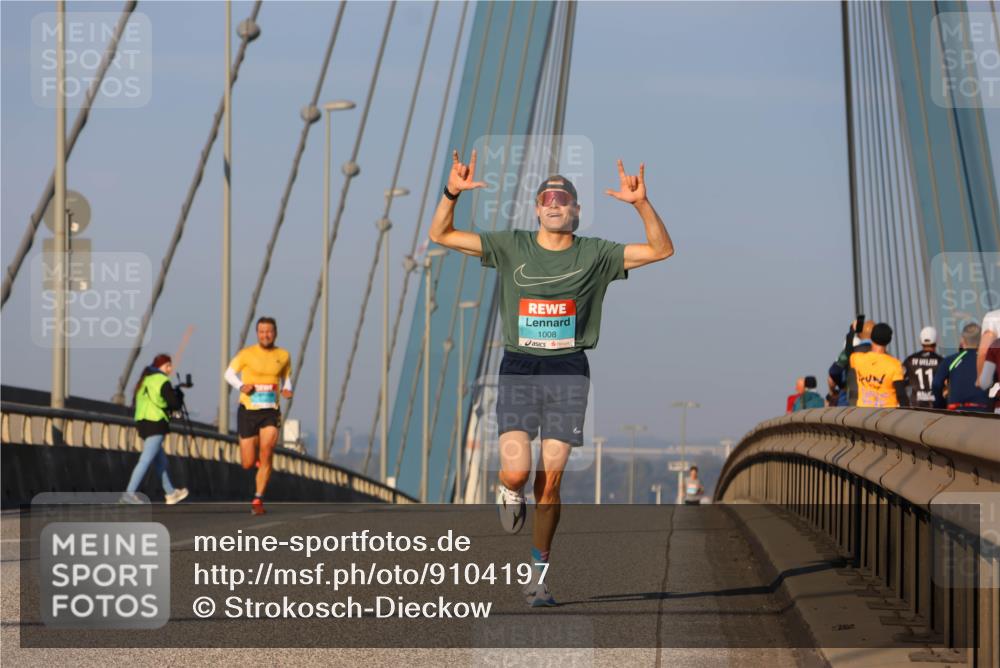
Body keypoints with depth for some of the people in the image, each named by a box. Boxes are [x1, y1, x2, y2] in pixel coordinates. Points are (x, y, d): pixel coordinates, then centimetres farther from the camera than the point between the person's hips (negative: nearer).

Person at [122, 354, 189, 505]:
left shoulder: (144, 380, 18)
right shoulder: (162, 381, -7)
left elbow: (135, 401, 20)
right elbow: (175, 404, -9)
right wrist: (179, 394, 12)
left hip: (142, 422, 9)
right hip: (156, 424, -9)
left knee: (160, 461, 17)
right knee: (146, 460, -13)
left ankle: (170, 493, 24)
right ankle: (129, 493, -22)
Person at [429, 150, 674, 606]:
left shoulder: (595, 255, 5)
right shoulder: (510, 247, 6)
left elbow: (660, 249, 0)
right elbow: (440, 235, 5)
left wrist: (641, 204, -14)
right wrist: (451, 193, -11)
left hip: (568, 371, 0)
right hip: (518, 368, 0)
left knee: (550, 478, -1)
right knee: (516, 471, -15)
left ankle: (537, 573, 11)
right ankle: (508, 493, 24)